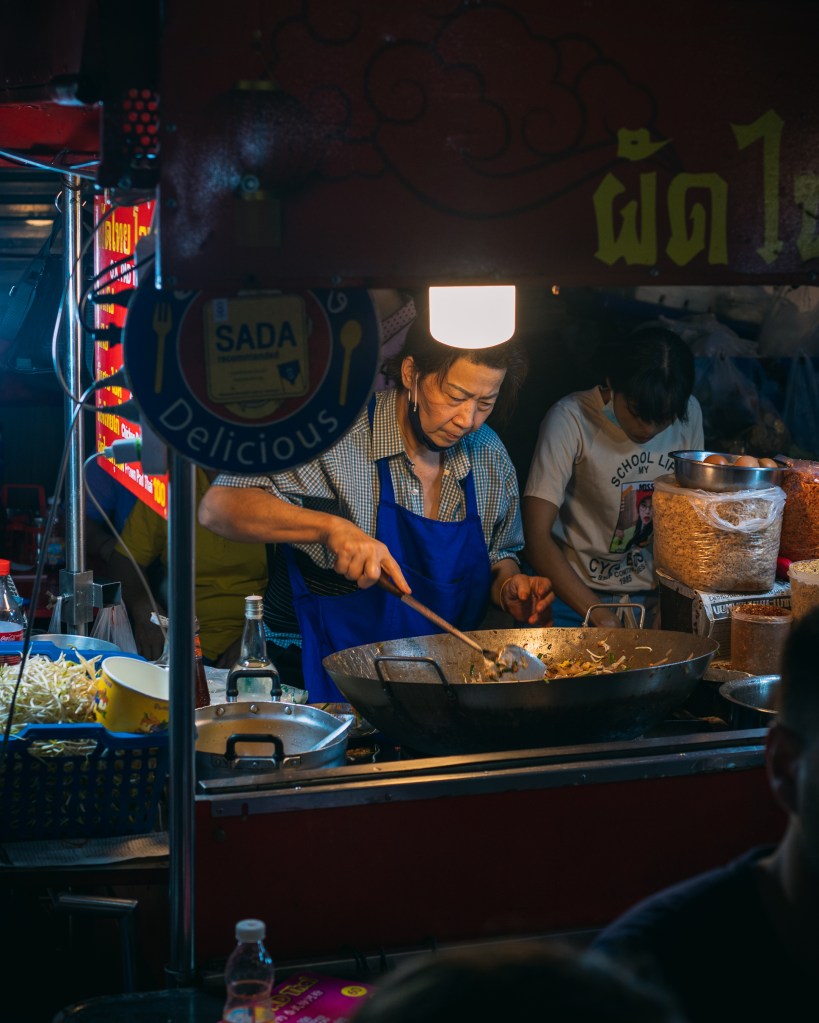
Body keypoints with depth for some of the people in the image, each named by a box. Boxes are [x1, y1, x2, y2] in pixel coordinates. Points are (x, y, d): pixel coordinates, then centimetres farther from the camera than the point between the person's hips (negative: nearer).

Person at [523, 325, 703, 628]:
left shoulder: (689, 414, 2)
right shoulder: (571, 419, -14)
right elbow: (537, 536, -17)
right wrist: (598, 614, -24)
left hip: (655, 596, 5)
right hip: (576, 596, -5)